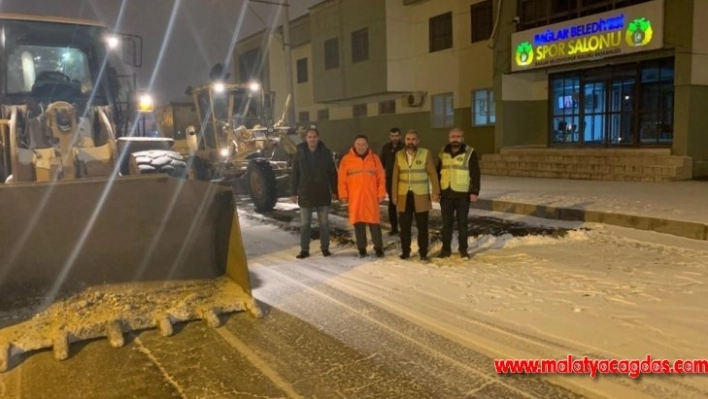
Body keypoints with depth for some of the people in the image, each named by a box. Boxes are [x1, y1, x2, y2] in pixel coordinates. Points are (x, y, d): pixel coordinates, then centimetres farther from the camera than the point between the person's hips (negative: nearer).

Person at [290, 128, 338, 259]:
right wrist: (293, 192, -1)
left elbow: (332, 173, 2)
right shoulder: (299, 153, -1)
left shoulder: (325, 152, -1)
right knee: (304, 224, 5)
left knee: (324, 223, 9)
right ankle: (304, 249, 14)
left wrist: (334, 191, -1)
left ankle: (325, 247, 21)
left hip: (323, 194, 0)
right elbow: (294, 174, 2)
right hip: (305, 194, 0)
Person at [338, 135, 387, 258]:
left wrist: (381, 194, 2)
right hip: (354, 198, 0)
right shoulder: (346, 159, 2)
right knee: (358, 224, 5)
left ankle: (378, 248, 14)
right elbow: (342, 179, 1)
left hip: (371, 198, 0)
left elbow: (381, 178, 7)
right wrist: (343, 195, -3)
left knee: (374, 223, 2)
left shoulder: (374, 158, 6)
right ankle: (361, 248, 17)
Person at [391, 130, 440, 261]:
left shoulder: (426, 154, -2)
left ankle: (423, 252, 15)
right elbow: (395, 177, 7)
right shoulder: (399, 155, 6)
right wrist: (394, 195, 4)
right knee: (405, 226, 7)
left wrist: (436, 191, -11)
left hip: (421, 196, -2)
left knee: (422, 227, 5)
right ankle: (405, 251, 19)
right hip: (404, 196, 2)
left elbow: (433, 174, -3)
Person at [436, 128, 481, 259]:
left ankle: (463, 249, 17)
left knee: (462, 223, 5)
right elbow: (438, 172, 15)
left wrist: (474, 191, -12)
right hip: (446, 194, 3)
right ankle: (446, 248, 18)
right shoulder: (443, 152, 9)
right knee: (446, 223, 8)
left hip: (462, 194, -3)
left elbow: (475, 174, -5)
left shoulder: (470, 153, -4)